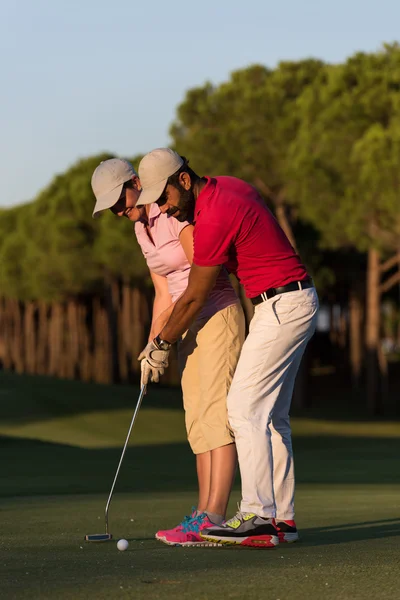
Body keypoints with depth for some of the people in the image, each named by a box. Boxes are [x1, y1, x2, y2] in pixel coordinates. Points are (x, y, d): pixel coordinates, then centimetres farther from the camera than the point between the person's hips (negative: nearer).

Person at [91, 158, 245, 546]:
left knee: (215, 414, -15)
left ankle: (214, 517, -22)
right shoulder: (141, 228, 12)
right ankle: (204, 513, 5)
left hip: (218, 315, -9)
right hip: (190, 325, 9)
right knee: (197, 421, 5)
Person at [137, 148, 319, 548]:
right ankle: (283, 517, 8)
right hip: (296, 302, 10)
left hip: (282, 306, -10)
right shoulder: (229, 186, 9)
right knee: (271, 415, 10)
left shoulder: (213, 220, -20)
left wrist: (163, 343, 2)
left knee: (245, 408, -14)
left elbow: (195, 298, -11)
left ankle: (258, 517, -19)